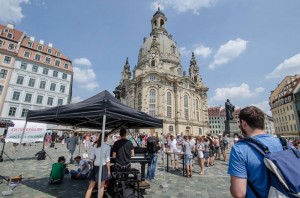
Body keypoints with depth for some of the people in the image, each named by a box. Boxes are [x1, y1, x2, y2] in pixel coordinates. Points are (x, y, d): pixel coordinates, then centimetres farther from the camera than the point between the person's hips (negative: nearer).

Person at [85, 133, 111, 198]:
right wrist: (109, 170, -2)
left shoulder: (95, 145, 2)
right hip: (103, 167, -4)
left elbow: (91, 157, 6)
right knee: (101, 187, 12)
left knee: (91, 186, 12)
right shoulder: (107, 146, -11)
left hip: (95, 167, 4)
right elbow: (107, 160, -10)